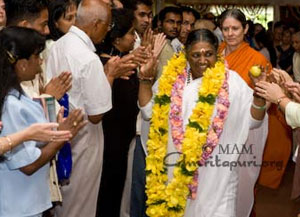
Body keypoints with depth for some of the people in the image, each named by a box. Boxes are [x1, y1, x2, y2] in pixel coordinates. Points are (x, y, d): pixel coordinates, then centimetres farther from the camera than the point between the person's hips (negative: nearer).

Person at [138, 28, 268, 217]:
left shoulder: (230, 81, -1)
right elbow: (148, 112, 9)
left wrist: (259, 93, -20)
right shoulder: (171, 78, 4)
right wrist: (146, 79, -1)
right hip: (174, 169, 3)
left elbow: (252, 121, -3)